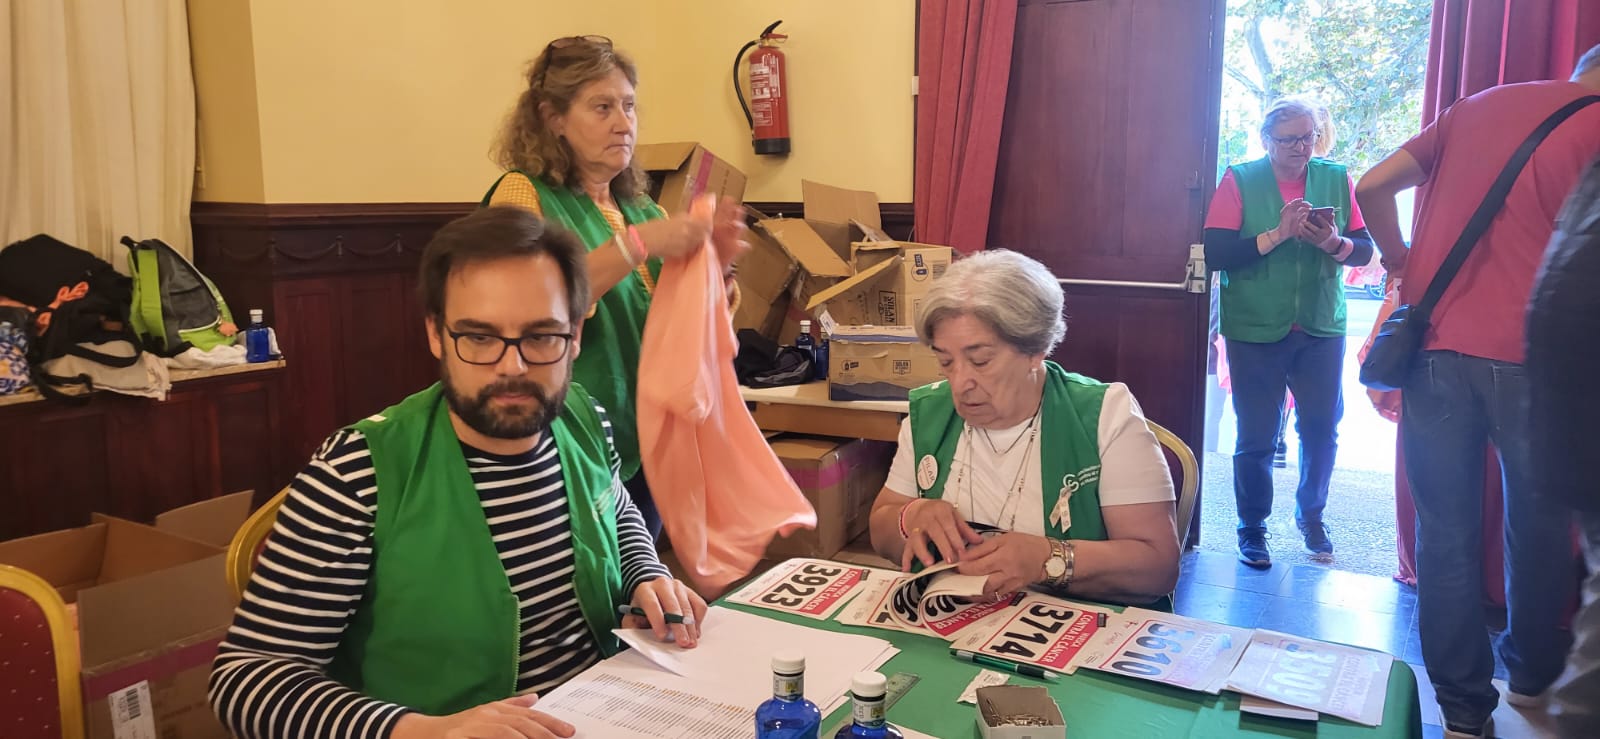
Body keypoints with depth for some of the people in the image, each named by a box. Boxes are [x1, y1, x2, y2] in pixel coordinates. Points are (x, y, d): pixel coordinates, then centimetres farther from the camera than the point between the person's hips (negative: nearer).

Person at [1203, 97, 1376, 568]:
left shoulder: (1337, 180, 6)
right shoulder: (1240, 181, -3)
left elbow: (1366, 248, 3)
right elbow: (1215, 252, -13)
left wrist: (1333, 242, -17)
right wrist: (1278, 234, -21)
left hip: (1322, 329, 3)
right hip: (1255, 330, -3)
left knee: (1322, 429, 7)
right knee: (1256, 436, 1)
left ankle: (1311, 517, 31)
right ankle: (1252, 527, 20)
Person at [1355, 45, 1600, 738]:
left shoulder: (1475, 107, 13)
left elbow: (1373, 186, 7)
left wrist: (1405, 266, 17)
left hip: (1435, 344, 3)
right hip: (1530, 357, -3)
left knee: (1445, 533, 9)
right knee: (1538, 526, 18)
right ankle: (1531, 675, 35)